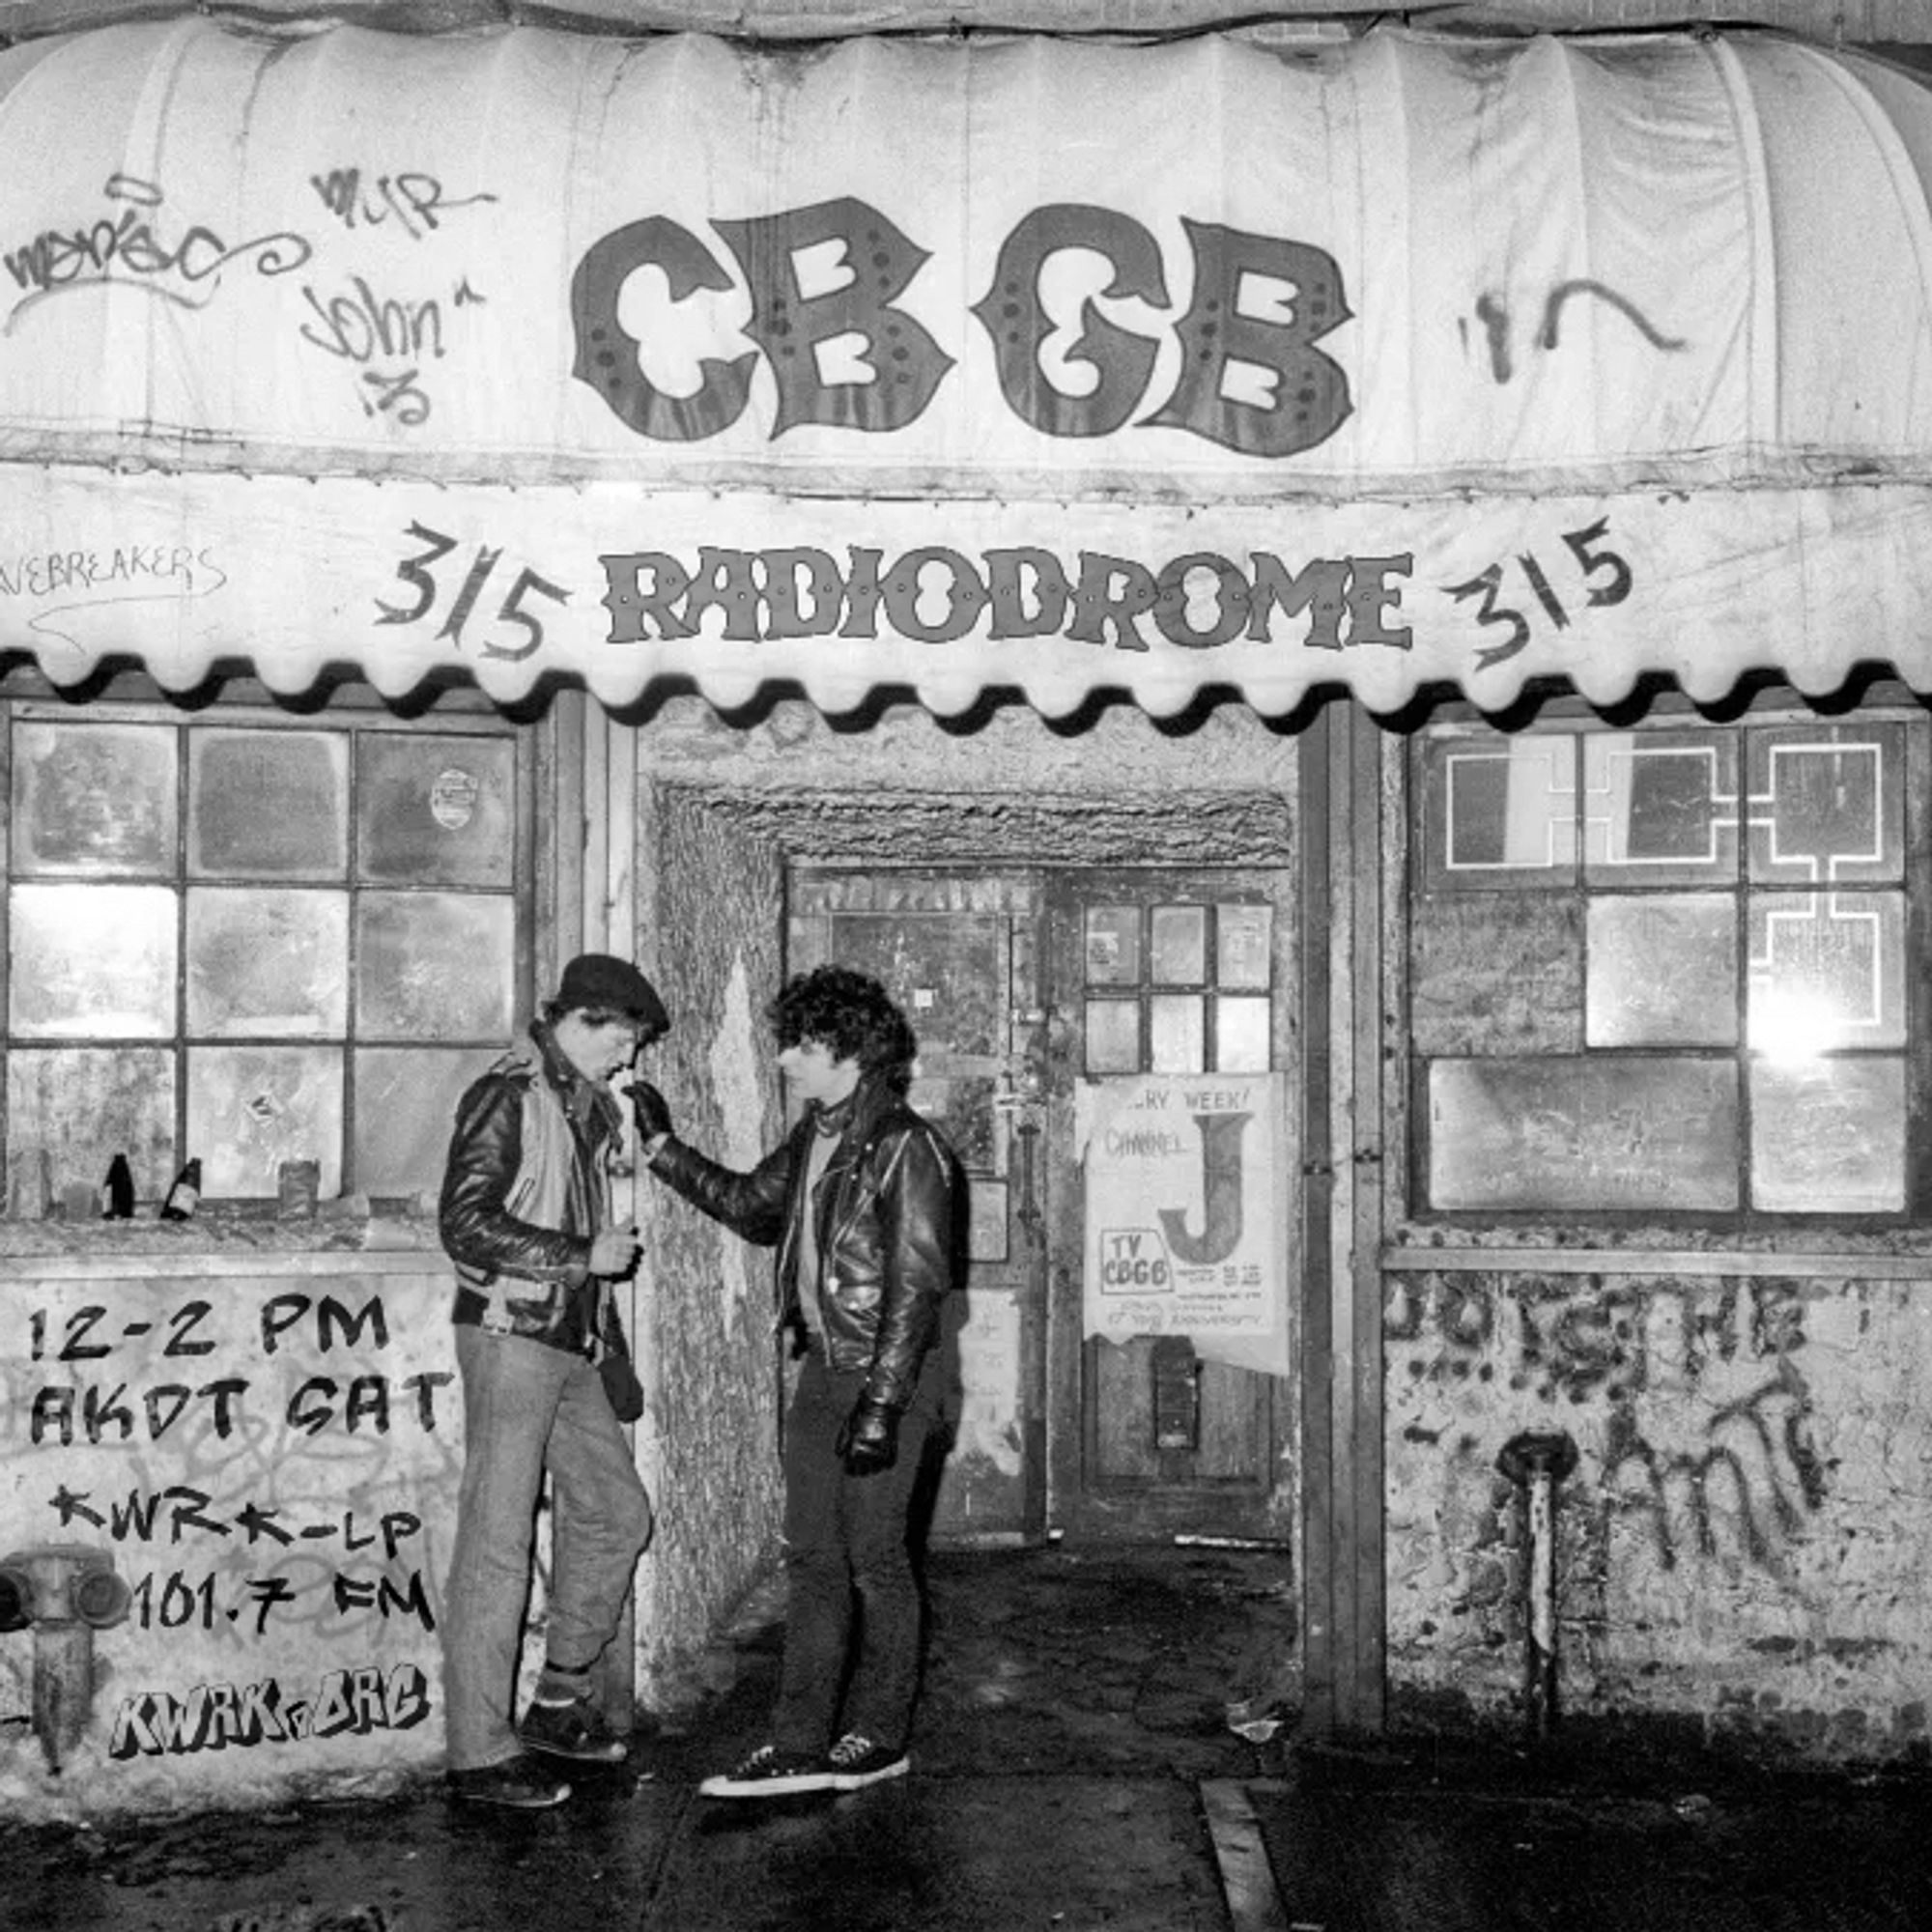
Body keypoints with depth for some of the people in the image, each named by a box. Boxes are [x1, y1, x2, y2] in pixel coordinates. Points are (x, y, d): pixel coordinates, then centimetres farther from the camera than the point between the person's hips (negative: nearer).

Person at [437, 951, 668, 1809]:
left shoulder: (591, 1105, 16)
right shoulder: (506, 1097, -10)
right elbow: (466, 1225, -19)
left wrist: (609, 1343, 19)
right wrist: (584, 1254, -16)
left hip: (573, 1344, 9)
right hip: (510, 1335, -9)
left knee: (615, 1511, 13)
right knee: (498, 1544, -4)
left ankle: (560, 1701, 26)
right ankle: (480, 1753, 3)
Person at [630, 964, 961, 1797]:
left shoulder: (905, 1148, -16)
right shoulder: (813, 1139, 9)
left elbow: (916, 1285, -18)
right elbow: (749, 1205, 26)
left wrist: (880, 1403, -21)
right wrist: (662, 1148, 20)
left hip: (884, 1379, -8)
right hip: (820, 1371, 8)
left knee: (875, 1560, 3)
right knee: (812, 1559, 9)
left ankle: (877, 1737, 18)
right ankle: (801, 1745, 15)